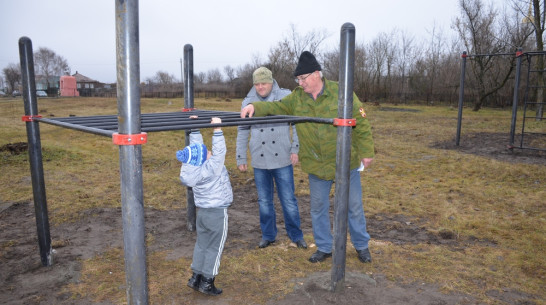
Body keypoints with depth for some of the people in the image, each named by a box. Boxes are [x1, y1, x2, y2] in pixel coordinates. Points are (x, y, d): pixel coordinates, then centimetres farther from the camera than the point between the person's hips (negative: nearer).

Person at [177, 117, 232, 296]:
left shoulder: (191, 170, -6)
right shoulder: (211, 169, -26)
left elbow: (197, 146, 3)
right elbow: (219, 151, -29)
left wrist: (195, 129, 8)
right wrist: (217, 130, -28)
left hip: (202, 211, 7)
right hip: (218, 213, -7)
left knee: (202, 244, 18)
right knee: (214, 248, 5)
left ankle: (196, 277, 25)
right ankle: (207, 282, 13)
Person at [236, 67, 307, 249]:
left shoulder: (286, 97, -4)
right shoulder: (248, 102, 4)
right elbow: (242, 132, 8)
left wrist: (295, 148, -6)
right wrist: (240, 158, 7)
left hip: (283, 160, -2)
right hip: (259, 161, 3)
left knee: (289, 200, 6)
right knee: (264, 201, 14)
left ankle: (296, 236, 24)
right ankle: (268, 235, 31)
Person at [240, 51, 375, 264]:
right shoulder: (297, 97, -2)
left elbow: (361, 123, -10)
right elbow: (277, 108, 0)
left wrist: (366, 152, -9)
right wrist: (255, 107, -19)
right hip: (316, 165, 3)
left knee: (354, 206, 13)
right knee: (318, 208, 14)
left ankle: (361, 246, 34)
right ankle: (324, 248, 33)